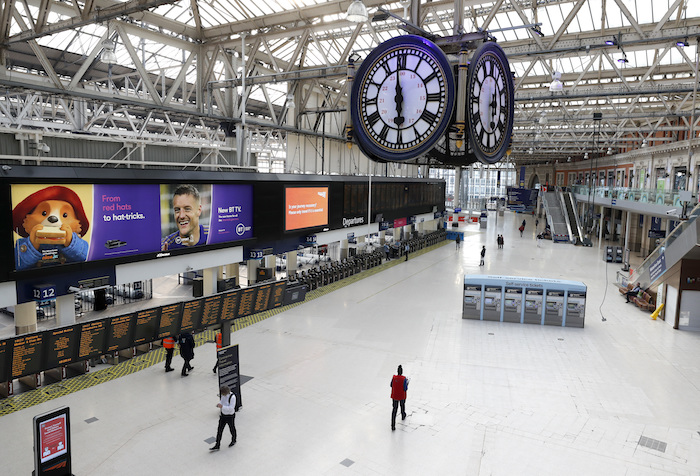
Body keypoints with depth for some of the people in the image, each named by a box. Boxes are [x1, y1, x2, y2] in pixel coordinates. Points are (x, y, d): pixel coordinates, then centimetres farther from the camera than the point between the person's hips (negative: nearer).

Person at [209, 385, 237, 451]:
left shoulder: (232, 397, -32)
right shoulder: (222, 394, -11)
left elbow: (231, 408, -31)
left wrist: (222, 406, -37)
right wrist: (219, 404, -12)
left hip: (230, 416, -6)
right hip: (223, 415, 6)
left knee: (232, 429, 18)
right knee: (219, 430, 9)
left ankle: (233, 441, 45)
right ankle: (217, 446, 21)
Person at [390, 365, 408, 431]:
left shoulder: (394, 377, -11)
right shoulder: (404, 379, -20)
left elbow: (391, 385, 4)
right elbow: (405, 389, -17)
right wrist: (407, 383, 0)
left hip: (394, 396, 1)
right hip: (402, 396, -1)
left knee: (394, 409, 6)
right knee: (402, 405, 29)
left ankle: (393, 426, 1)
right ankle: (403, 416, 56)